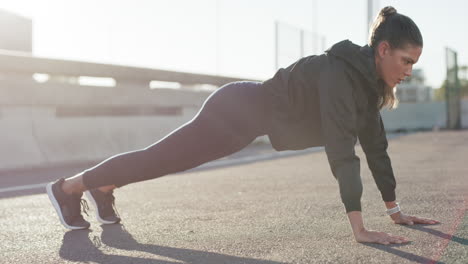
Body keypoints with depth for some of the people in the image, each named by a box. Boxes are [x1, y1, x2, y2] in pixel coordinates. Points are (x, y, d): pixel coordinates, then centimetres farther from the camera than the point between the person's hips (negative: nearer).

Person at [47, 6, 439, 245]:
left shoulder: (370, 80, -1)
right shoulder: (340, 72, -30)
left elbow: (375, 143, 4)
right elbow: (341, 149, -36)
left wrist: (395, 210, 5)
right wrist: (359, 228, -36)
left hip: (251, 111, 8)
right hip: (238, 111, -8)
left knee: (165, 160, 22)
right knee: (159, 159, 5)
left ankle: (104, 189, 44)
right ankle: (68, 187, 24)